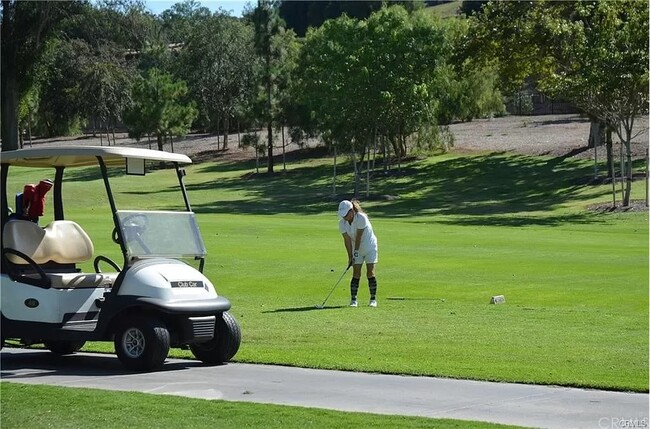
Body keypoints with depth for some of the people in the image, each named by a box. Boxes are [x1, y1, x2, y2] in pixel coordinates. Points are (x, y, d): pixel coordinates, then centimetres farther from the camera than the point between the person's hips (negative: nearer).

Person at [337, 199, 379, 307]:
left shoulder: (361, 218, -26)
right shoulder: (342, 223, -10)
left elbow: (359, 237, -22)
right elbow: (347, 240, -11)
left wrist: (356, 252, -19)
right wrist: (350, 256, -14)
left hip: (370, 247, -4)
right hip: (357, 250, 4)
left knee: (370, 273, -7)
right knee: (356, 274, -3)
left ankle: (373, 299, 0)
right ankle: (353, 299, -2)